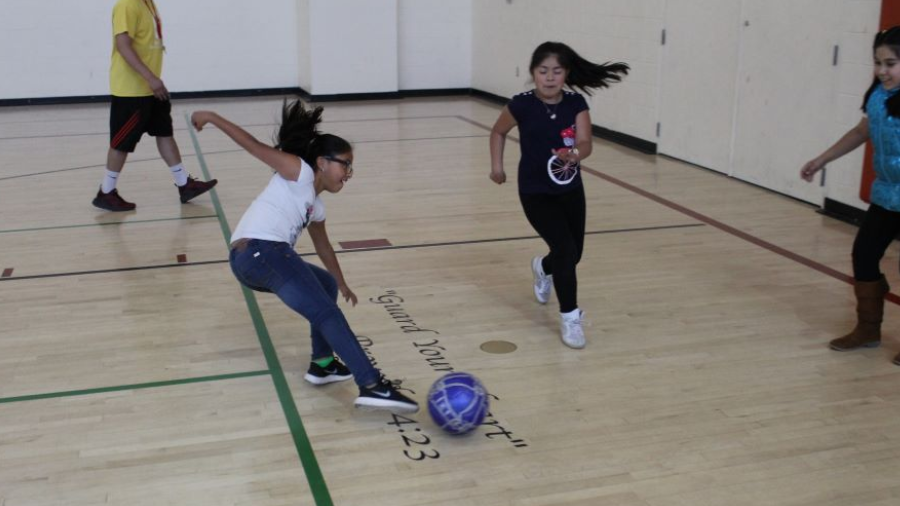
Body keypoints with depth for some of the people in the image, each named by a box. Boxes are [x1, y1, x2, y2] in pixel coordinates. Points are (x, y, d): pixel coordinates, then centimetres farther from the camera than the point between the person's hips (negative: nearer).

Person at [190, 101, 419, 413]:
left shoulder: (315, 207, 27)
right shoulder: (299, 172, 3)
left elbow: (323, 246, 41)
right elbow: (254, 146, -3)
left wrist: (341, 284, 52)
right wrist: (213, 118, -7)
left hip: (249, 262, 10)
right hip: (262, 252, -10)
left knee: (327, 285, 26)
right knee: (328, 314, -14)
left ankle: (323, 364, 24)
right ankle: (371, 386, -22)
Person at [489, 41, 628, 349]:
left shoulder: (576, 104, -11)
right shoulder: (522, 105, -16)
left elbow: (585, 144, -21)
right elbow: (498, 132, 3)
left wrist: (573, 154, -42)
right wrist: (497, 166, -2)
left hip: (570, 190, 4)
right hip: (536, 193, -4)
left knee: (574, 254, 16)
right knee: (566, 251, -18)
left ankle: (543, 268, 53)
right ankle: (569, 317, 0)